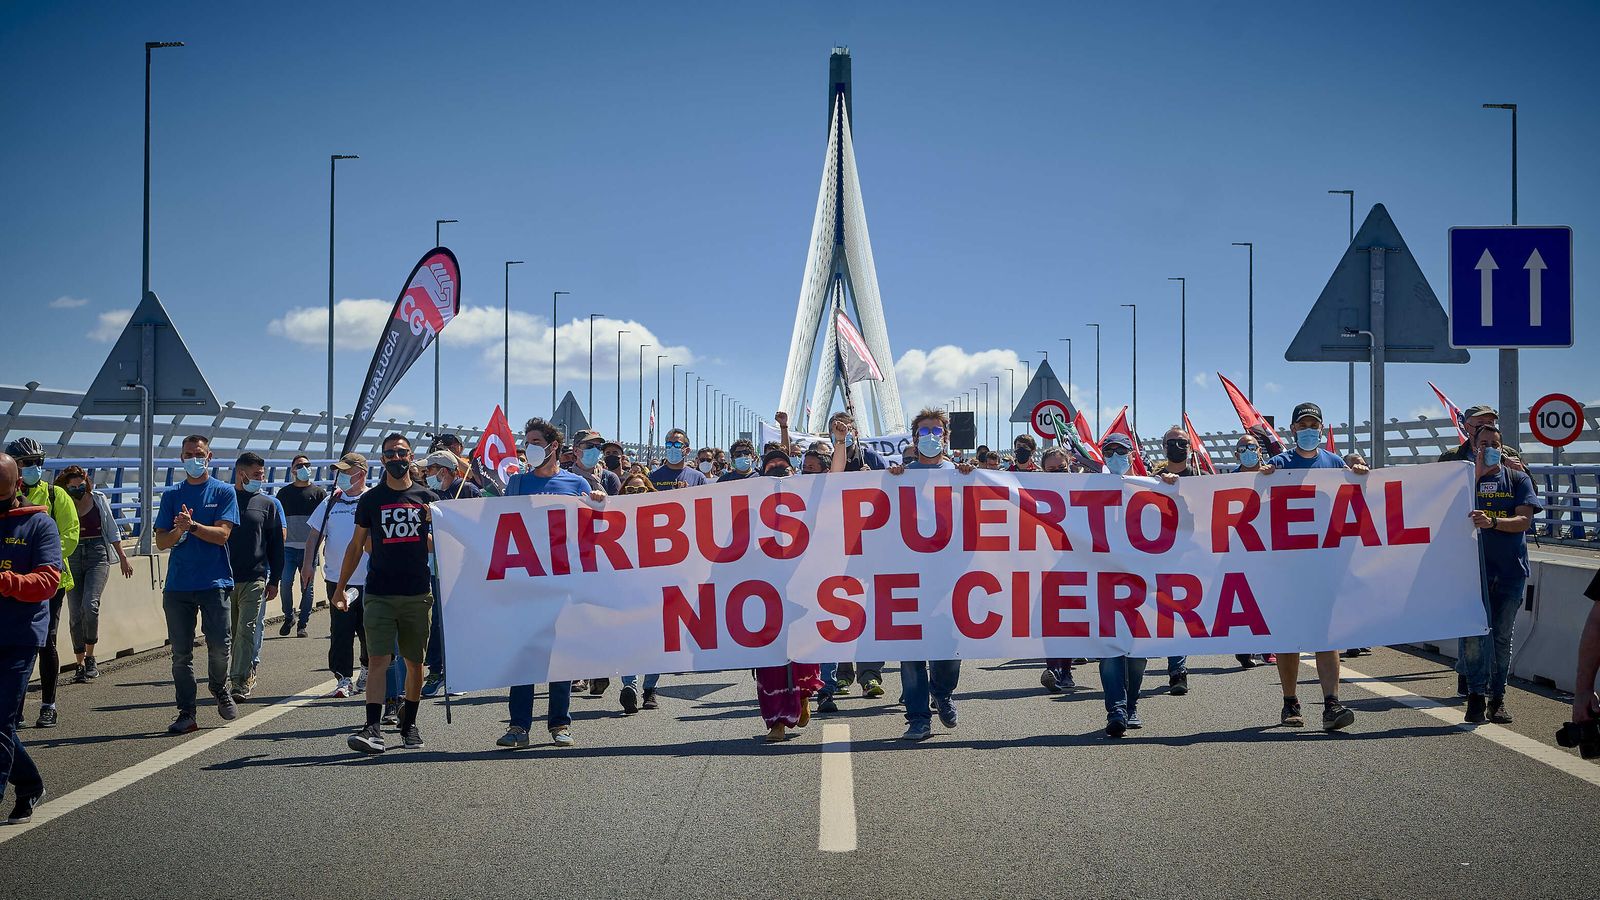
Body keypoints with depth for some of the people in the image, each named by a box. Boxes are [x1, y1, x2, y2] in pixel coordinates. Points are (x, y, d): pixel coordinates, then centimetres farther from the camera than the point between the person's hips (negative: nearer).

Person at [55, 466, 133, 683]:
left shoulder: (98, 499, 4)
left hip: (97, 555, -1)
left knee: (89, 605, -19)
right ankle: (81, 665, 10)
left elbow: (112, 530, 13)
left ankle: (90, 657, -4)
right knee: (75, 614, 0)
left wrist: (123, 557, 14)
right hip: (71, 559, 1)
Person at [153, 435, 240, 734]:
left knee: (219, 645, -6)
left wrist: (191, 525, -19)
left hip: (214, 582, -3)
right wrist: (178, 531, -13)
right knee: (181, 653, 2)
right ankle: (186, 713, 7)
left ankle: (219, 689, 23)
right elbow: (161, 542, 7)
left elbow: (222, 534, -7)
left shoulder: (223, 492, 4)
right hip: (178, 584, 3)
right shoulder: (172, 495, 12)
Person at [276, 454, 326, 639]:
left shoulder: (318, 492, 7)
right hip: (288, 547, 1)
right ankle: (288, 618, 12)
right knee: (285, 584, -8)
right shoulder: (284, 492, 11)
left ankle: (302, 624, 10)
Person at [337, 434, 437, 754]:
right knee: (378, 661, -11)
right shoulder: (370, 500, 7)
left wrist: (436, 523, -9)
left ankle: (409, 724, 21)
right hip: (379, 594, -1)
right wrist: (340, 586, 8)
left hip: (418, 594, 1)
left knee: (415, 663, 7)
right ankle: (373, 730, -16)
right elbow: (357, 546, 12)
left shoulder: (428, 498, 8)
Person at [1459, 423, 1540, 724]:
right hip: (1475, 566, -1)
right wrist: (1477, 473, -12)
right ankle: (1475, 694, -6)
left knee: (1502, 636, 7)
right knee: (1473, 632, -13)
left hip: (1510, 569, 1)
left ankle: (1497, 696, 15)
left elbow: (1524, 520, -5)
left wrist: (1492, 522, -22)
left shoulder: (1518, 479, 7)